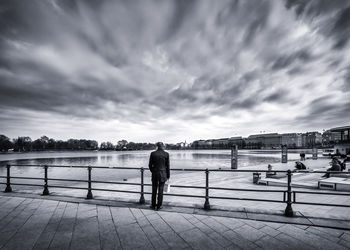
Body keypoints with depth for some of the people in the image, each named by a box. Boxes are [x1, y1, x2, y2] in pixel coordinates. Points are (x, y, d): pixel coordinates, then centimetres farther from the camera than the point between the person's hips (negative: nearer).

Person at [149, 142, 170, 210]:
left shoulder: (153, 153, -4)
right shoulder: (166, 154, -6)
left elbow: (150, 165, 1)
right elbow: (168, 166, -2)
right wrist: (168, 176, 7)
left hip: (155, 173, 1)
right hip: (163, 174, -1)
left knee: (154, 190, 15)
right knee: (160, 190, 9)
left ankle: (153, 205, 26)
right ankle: (159, 206, 17)